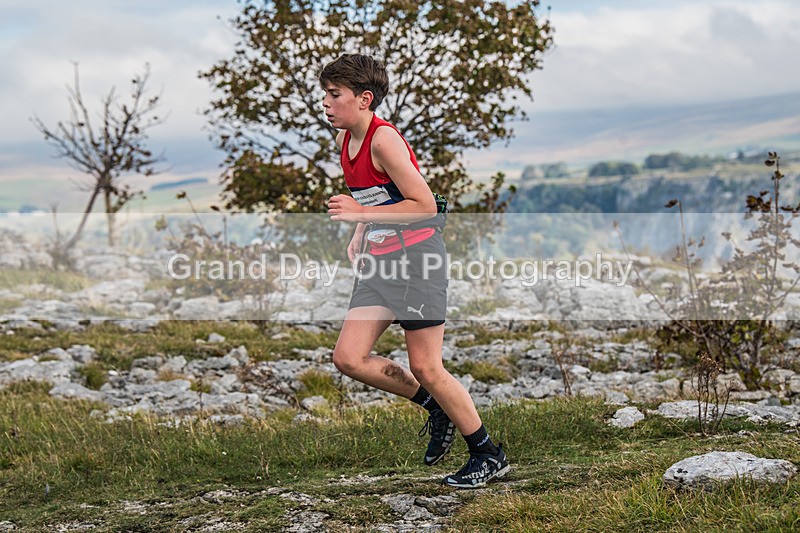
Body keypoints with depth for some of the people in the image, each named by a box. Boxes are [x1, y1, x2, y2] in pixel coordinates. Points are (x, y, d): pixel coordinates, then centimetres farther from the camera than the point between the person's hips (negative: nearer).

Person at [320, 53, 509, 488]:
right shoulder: (347, 140, 10)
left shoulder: (384, 139, -17)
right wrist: (359, 235, 11)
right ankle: (437, 409, 18)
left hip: (417, 256, -8)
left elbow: (425, 206, -20)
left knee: (424, 367, -5)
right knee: (348, 358, -2)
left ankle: (489, 455, 12)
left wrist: (363, 213, -21)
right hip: (380, 260, 8)